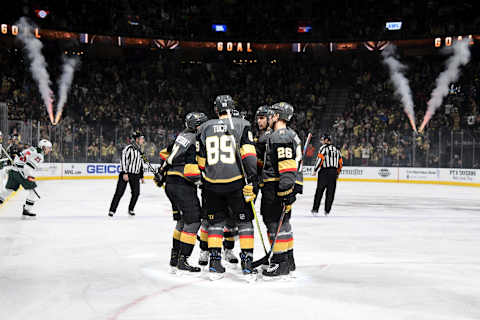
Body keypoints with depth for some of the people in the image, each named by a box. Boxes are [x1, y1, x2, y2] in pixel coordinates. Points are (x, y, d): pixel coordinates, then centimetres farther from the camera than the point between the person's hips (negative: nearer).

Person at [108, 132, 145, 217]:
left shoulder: (139, 151, 14)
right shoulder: (129, 148, -11)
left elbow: (140, 164, 22)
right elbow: (123, 160, -18)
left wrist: (141, 176, 21)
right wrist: (124, 173, -25)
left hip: (135, 175, 7)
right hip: (126, 174, -7)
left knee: (136, 193, 0)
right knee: (119, 192, -7)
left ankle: (131, 209, 18)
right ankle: (112, 210, -2)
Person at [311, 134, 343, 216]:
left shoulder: (323, 148, -1)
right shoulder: (336, 149, 18)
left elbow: (320, 159, -13)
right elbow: (340, 162, 18)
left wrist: (315, 169, -10)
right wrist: (337, 173, 26)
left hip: (324, 172, -5)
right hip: (333, 172, 5)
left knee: (319, 190, -1)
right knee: (330, 192, 6)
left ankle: (315, 210, -1)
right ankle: (327, 211, 5)